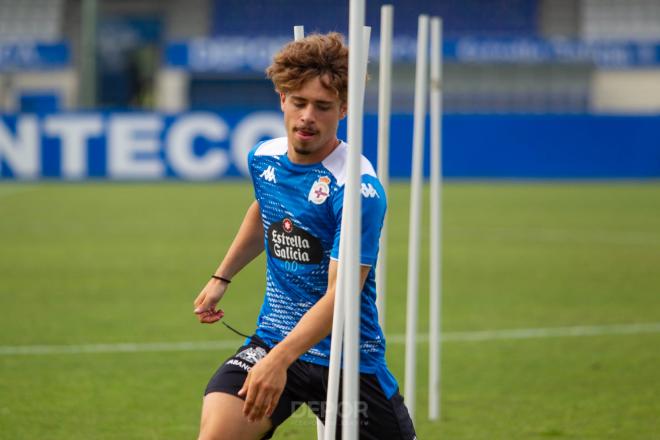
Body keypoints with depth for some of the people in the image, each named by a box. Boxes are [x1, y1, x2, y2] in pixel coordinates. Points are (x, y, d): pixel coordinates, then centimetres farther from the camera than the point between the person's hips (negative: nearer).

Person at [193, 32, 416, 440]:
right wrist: (222, 277, 28)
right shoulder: (264, 159, 1)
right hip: (271, 339, 4)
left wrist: (279, 360, -38)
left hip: (346, 356, -4)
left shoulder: (358, 189, -21)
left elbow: (339, 296, -27)